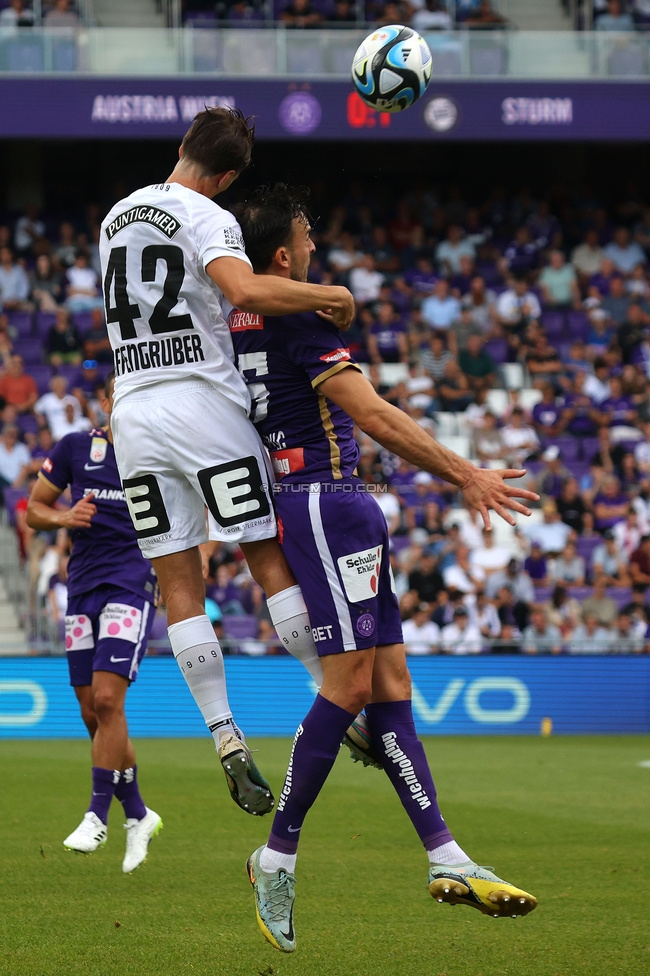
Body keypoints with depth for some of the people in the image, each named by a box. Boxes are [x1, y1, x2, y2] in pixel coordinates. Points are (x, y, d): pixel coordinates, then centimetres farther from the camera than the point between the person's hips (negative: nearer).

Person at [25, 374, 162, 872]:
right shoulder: (74, 448, 6)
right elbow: (34, 509, 13)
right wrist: (64, 518, -9)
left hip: (133, 584, -3)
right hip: (82, 587, 3)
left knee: (107, 699, -18)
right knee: (93, 713, 5)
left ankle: (98, 815, -8)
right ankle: (138, 815, 21)